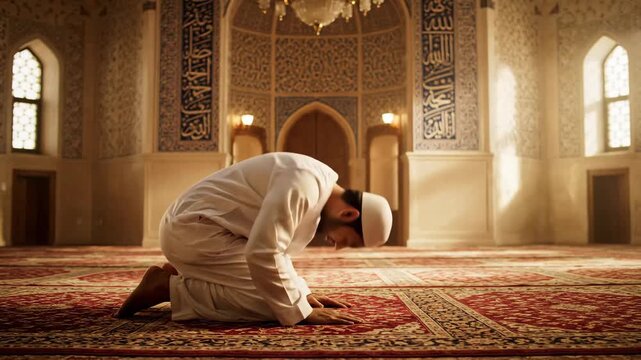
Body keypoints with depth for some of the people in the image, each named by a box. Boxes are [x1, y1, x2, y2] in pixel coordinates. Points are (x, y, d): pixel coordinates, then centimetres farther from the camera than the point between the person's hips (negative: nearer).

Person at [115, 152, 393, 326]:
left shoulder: (314, 185, 9)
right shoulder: (303, 184, -23)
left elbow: (273, 247, 17)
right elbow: (263, 254, -30)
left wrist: (304, 294, 8)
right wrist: (303, 312, -22)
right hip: (194, 230, -10)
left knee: (277, 293, 16)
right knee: (272, 302, -17)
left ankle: (181, 278, 17)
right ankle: (171, 287, -9)